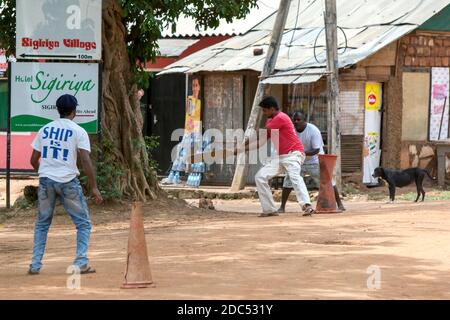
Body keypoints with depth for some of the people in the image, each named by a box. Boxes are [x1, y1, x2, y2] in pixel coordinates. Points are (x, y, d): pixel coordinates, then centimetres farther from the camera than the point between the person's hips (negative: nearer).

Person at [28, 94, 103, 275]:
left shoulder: (44, 130, 10)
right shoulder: (78, 131, -3)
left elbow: (34, 160, 12)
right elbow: (86, 161, -11)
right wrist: (94, 188, -9)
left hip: (46, 180, 4)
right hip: (68, 181, -4)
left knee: (42, 223, 17)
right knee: (83, 223, 8)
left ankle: (35, 265, 11)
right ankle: (81, 263, -3)